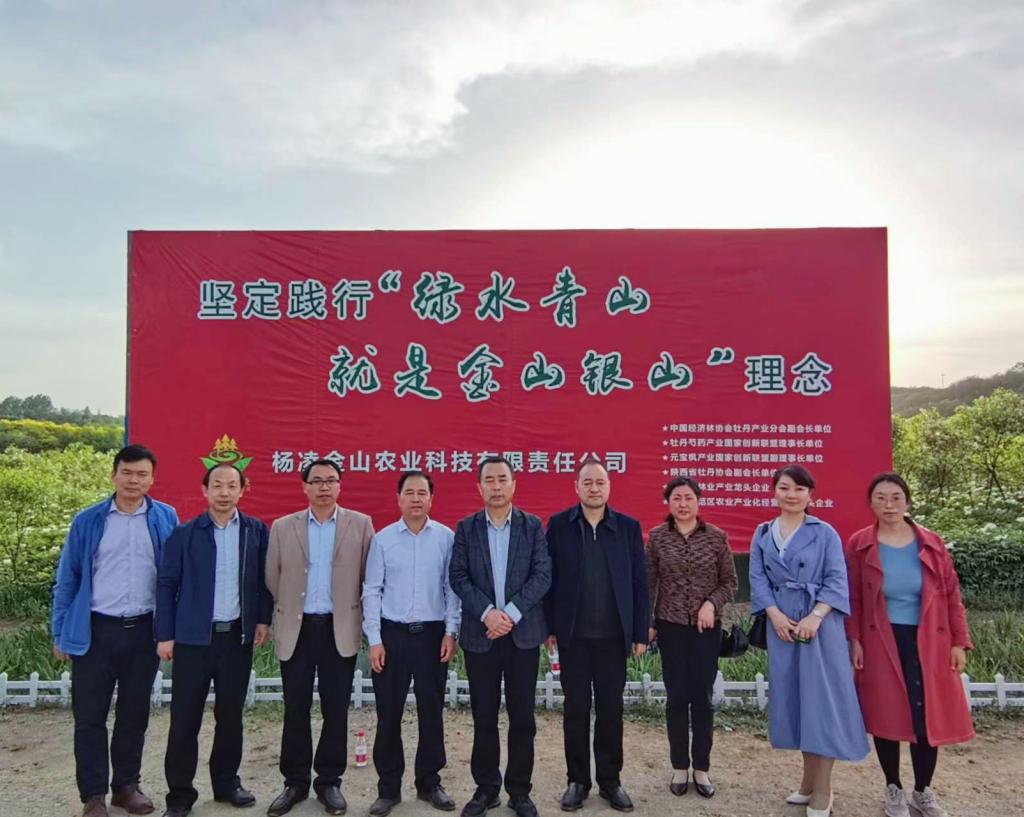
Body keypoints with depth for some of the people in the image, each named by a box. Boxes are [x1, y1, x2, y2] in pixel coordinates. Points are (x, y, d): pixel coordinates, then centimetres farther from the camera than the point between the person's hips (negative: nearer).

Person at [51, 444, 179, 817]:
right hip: (94, 631, 0)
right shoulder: (87, 521, 1)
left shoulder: (166, 519, 0)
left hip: (144, 632, 0)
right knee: (89, 716, 5)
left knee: (134, 714, 13)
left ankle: (126, 785, 28)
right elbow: (67, 580, 5)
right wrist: (60, 633, 3)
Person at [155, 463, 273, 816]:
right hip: (192, 637, -1)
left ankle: (227, 783, 28)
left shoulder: (256, 531, 2)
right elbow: (167, 584, -2)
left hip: (238, 636, 2)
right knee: (185, 719, 4)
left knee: (231, 716, 13)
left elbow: (264, 578, 7)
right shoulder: (183, 534, -3)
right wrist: (165, 636, -4)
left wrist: (263, 619, 1)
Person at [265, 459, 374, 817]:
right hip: (296, 629, 1)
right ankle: (295, 782, 22)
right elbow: (272, 580, 7)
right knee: (295, 709, 8)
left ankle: (329, 781, 21)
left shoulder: (360, 524, 0)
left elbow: (370, 577, 2)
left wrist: (361, 618, 3)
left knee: (336, 710, 7)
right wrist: (284, 616, 9)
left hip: (340, 629, -1)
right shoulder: (282, 527, 4)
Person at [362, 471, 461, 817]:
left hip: (432, 633, 0)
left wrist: (451, 632, -4)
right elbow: (371, 591, -1)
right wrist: (374, 639, -4)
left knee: (432, 711, 10)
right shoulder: (382, 539, -2)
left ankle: (429, 782, 26)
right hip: (392, 633, 0)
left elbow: (452, 588, 1)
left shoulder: (446, 538, -2)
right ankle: (388, 787, 22)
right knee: (388, 713, 7)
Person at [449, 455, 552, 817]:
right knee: (483, 716, 9)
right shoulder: (466, 528, 4)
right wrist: (487, 612, -16)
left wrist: (511, 613, -15)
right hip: (480, 632, 1)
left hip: (524, 631, 0)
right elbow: (458, 577, -2)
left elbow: (542, 575, -5)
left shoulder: (533, 526, 2)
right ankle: (486, 787, 24)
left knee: (522, 716, 6)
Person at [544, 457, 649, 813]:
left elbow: (639, 582, 1)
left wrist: (641, 632, -1)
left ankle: (610, 780, 24)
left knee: (611, 709, 10)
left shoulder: (628, 526, 1)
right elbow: (548, 578, -1)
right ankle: (577, 780, 23)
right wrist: (549, 627, -4)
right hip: (573, 635, -1)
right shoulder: (558, 525, -1)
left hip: (614, 635, 1)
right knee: (576, 709, 9)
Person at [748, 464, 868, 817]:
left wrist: (815, 616, -18)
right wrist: (775, 614, -11)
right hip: (781, 623, 4)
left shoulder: (825, 533, 0)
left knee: (821, 695, -1)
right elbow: (758, 578, 3)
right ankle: (809, 781, 23)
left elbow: (836, 580, -6)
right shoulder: (762, 534, 9)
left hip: (820, 622, -3)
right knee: (793, 695, 9)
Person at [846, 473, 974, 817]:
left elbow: (951, 595, 4)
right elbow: (852, 599, -1)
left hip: (927, 643, 1)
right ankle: (894, 789, 26)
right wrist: (854, 640, -6)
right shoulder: (859, 545, -4)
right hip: (880, 644, -1)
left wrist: (959, 642, 2)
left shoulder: (931, 543, 0)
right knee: (886, 717, 6)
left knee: (929, 716, 5)